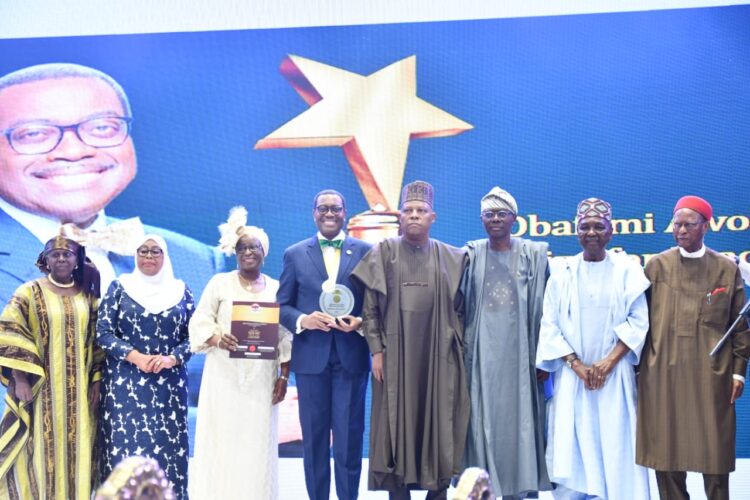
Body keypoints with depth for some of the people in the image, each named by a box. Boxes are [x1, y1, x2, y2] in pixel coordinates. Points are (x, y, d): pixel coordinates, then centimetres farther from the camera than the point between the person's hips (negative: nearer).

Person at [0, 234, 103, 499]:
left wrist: (96, 380, 4)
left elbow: (98, 341, 11)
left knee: (77, 448, 6)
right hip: (41, 388, -3)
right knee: (42, 448, -1)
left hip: (79, 390, 3)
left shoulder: (88, 296, 9)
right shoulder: (28, 293, -2)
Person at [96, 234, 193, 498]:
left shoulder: (180, 291, 7)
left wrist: (172, 358, -13)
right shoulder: (120, 287, 4)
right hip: (125, 382, -1)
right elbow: (103, 331, -2)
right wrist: (135, 357, -14)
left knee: (166, 445, 1)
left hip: (169, 384, 2)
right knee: (125, 445, -4)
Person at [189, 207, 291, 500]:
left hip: (262, 379, 2)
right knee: (222, 442, -4)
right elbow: (200, 322, 1)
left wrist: (284, 377, 1)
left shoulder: (276, 288, 9)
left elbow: (285, 337, 8)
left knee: (258, 443, 2)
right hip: (224, 377, -1)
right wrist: (217, 339, -19)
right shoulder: (220, 283, 5)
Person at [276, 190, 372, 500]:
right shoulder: (295, 254, 7)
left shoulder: (365, 251, 5)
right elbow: (282, 305, 6)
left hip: (351, 356, -1)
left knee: (349, 435, 3)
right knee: (314, 435, 8)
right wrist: (303, 320, -13)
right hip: (311, 357, 1)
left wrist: (361, 322, -14)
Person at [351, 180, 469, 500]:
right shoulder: (384, 253, 3)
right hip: (396, 356, -1)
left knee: (439, 424, 3)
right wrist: (376, 351, -7)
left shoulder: (451, 258, 8)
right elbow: (370, 307, 0)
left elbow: (459, 308, 10)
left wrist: (459, 349, 2)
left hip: (438, 357, 1)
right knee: (397, 425, 1)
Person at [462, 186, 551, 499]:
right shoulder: (471, 255, 6)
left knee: (518, 423, 3)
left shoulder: (533, 254, 3)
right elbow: (460, 306, 7)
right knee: (481, 423, 1)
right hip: (481, 352, 1)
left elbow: (541, 307, 2)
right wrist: (460, 353, 1)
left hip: (518, 351, -1)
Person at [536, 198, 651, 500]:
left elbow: (638, 320, -2)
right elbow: (550, 325, 2)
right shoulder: (562, 271, 5)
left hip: (615, 375, -1)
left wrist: (609, 362, -12)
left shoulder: (627, 269, 3)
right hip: (572, 375, 1)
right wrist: (577, 365, -9)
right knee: (571, 450, -1)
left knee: (615, 449, -1)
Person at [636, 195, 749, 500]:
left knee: (714, 450, 4)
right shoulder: (657, 266, 5)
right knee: (666, 450, 5)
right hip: (663, 373, 1)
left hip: (711, 374, -1)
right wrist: (639, 366, 4)